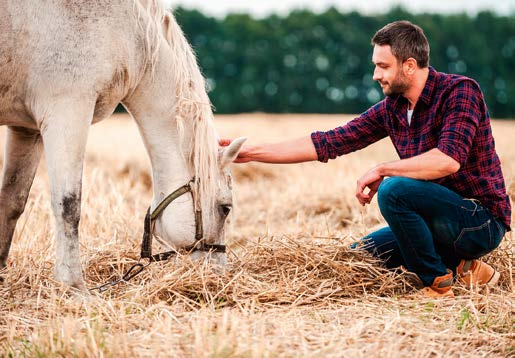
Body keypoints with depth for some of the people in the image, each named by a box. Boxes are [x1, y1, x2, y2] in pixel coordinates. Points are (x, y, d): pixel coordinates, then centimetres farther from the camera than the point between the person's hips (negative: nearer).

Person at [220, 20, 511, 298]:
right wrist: (251, 153, 1)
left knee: (393, 190, -28)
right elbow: (328, 143, 5)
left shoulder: (459, 91, -15)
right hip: (443, 219, 8)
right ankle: (463, 266, 9)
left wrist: (381, 170, -21)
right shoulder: (391, 109, 5)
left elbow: (449, 159, -31)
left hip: (483, 221, -8)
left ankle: (438, 284, -12)